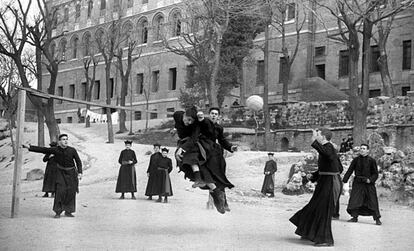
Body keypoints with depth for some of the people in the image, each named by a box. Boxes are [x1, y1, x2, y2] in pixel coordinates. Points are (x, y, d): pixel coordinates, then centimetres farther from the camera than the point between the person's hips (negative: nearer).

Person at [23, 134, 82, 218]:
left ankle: (68, 211, 11)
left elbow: (78, 162, -5)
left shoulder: (72, 150, -12)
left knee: (71, 192, -2)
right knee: (60, 191, -13)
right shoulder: (55, 150, -10)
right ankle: (58, 212, -6)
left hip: (71, 173, 0)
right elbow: (42, 149, -12)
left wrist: (80, 173, -15)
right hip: (61, 172, 0)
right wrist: (29, 147, -19)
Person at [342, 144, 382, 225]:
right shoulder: (356, 160, 5)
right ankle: (355, 217, 12)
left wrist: (370, 179, -18)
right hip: (358, 183, 3)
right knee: (354, 200, -2)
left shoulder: (371, 160, -2)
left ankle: (377, 219, 6)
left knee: (372, 201, -2)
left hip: (368, 183, -2)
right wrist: (344, 181, -4)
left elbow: (375, 174, 0)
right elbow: (349, 171, 6)